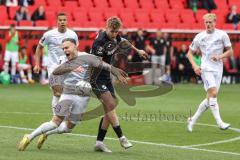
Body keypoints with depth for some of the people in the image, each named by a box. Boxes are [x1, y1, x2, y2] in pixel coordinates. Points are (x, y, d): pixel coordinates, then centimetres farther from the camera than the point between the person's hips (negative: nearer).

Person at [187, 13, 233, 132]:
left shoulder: (222, 35, 2)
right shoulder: (199, 37, 2)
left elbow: (230, 51, 7)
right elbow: (190, 53, 10)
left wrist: (220, 56, -13)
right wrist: (195, 66, -6)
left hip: (218, 70, 3)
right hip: (206, 69, -3)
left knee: (210, 98, 3)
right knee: (213, 93, -20)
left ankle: (193, 120, 16)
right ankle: (219, 122, -21)